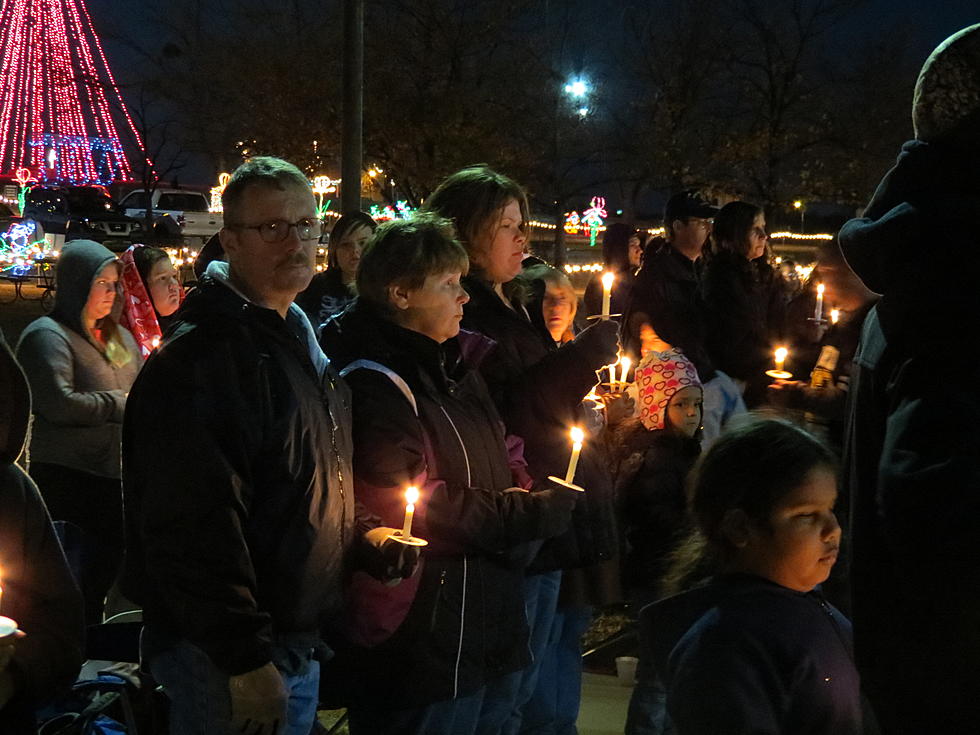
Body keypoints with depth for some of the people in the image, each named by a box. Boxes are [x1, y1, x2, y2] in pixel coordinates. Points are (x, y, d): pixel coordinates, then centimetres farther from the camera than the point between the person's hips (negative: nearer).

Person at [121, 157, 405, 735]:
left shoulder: (301, 341, 12)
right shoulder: (198, 357, -19)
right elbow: (195, 526, -25)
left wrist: (359, 533, 6)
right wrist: (245, 660, -24)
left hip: (299, 640, 9)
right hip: (229, 662, -9)